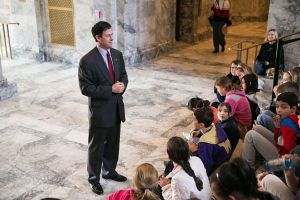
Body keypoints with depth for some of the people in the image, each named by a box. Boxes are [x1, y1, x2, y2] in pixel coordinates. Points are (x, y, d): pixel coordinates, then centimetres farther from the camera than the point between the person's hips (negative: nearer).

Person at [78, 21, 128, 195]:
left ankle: (109, 171, 42)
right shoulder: (88, 60, -18)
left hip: (116, 108, 6)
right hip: (100, 110, -6)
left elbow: (124, 75, 12)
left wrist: (122, 85, -11)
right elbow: (86, 88, -18)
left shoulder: (117, 54, 2)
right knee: (97, 146, 10)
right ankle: (94, 178, 29)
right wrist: (110, 89, -23)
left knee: (113, 143, 21)